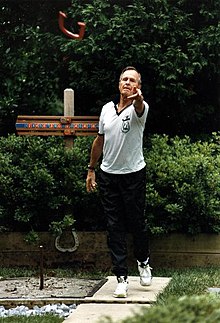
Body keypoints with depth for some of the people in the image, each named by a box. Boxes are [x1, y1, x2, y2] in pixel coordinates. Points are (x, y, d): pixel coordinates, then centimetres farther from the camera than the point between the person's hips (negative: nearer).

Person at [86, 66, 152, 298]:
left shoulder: (139, 107, -9)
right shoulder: (107, 109, 6)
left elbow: (139, 108, -36)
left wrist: (138, 98, -60)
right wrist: (91, 169, 18)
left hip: (134, 175, -4)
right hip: (108, 175, 4)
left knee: (137, 224, 5)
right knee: (114, 227, 1)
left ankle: (143, 262, 34)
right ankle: (121, 278, 3)